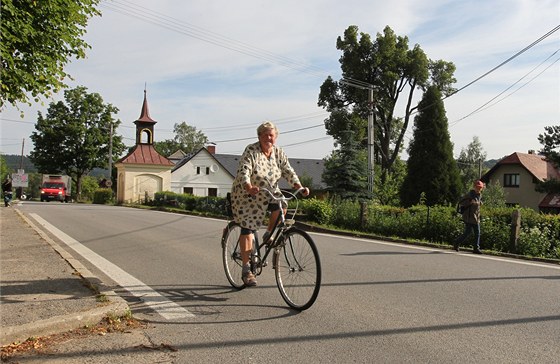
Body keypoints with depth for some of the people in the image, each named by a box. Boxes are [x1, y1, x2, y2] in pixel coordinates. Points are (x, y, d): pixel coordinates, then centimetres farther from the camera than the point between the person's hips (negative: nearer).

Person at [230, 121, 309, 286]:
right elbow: (243, 171, -30)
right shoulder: (251, 151, -18)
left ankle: (269, 235, 1)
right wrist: (249, 187, -50)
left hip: (268, 193, 4)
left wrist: (299, 187, -25)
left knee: (281, 205, -25)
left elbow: (288, 171, -8)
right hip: (248, 195, -4)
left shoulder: (279, 152, -2)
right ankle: (246, 270, 2)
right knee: (247, 230, -5)